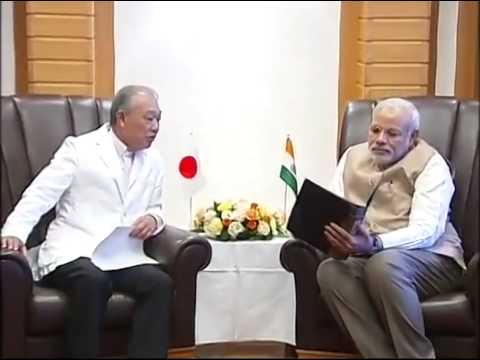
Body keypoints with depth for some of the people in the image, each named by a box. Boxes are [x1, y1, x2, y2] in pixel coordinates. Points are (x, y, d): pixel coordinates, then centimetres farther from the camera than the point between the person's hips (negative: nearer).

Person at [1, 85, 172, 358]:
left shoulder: (154, 162, 15)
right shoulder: (79, 148, 0)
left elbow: (155, 208, 26)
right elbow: (40, 195, -6)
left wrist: (154, 219, 0)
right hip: (73, 251, -4)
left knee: (160, 283, -25)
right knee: (93, 281, -36)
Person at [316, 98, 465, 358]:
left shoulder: (431, 164, -8)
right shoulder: (353, 157, 9)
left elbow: (425, 232, -21)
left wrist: (374, 245, -39)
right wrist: (337, 241, -24)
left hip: (431, 259, -4)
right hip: (367, 258, 5)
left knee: (385, 264, -37)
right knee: (329, 271, -28)